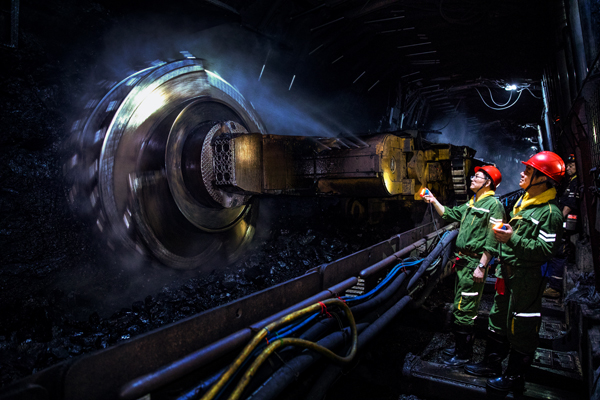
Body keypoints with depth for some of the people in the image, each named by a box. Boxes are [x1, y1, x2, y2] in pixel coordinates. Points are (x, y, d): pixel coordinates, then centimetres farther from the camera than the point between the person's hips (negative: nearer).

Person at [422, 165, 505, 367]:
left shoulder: (493, 205, -14)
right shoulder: (471, 203, 14)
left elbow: (492, 241, -19)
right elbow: (450, 214, 21)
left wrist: (481, 266, -21)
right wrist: (434, 201, 10)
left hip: (475, 263, -9)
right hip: (462, 260, 9)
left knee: (464, 310, -2)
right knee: (459, 306, 18)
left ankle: (464, 354, 12)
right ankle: (460, 345, 33)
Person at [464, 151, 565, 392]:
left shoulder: (550, 212, -18)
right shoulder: (522, 202, 11)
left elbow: (545, 250, -23)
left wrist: (513, 239, -29)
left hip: (528, 278, -9)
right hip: (508, 273, 9)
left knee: (521, 328, 5)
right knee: (498, 319, 18)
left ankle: (514, 377, 22)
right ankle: (491, 364, 33)